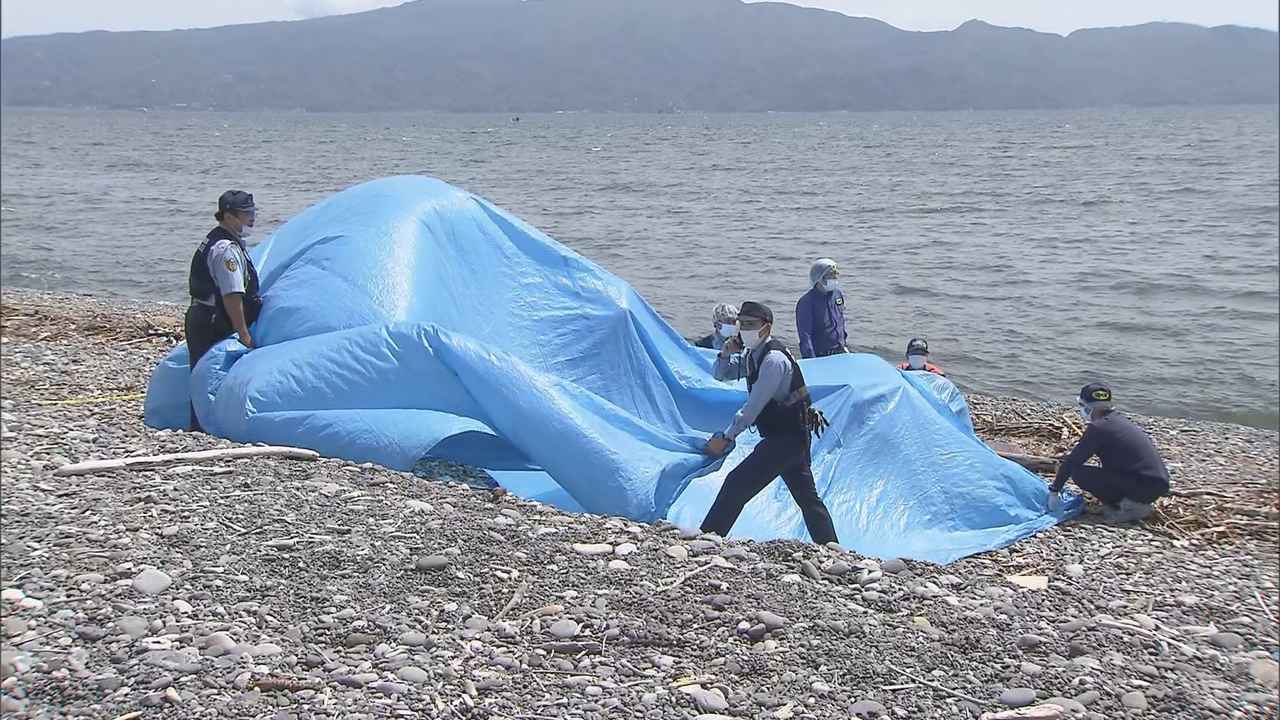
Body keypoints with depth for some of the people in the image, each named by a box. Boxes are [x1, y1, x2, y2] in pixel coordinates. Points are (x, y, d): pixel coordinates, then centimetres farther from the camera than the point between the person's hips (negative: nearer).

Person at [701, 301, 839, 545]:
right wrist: (726, 354, -3)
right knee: (807, 496, 15)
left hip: (785, 438, -10)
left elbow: (754, 406, -22)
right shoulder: (752, 354, 9)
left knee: (737, 484, -12)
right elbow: (721, 375, 19)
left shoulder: (773, 359, -19)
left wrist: (726, 438, -21)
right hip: (793, 436, 10)